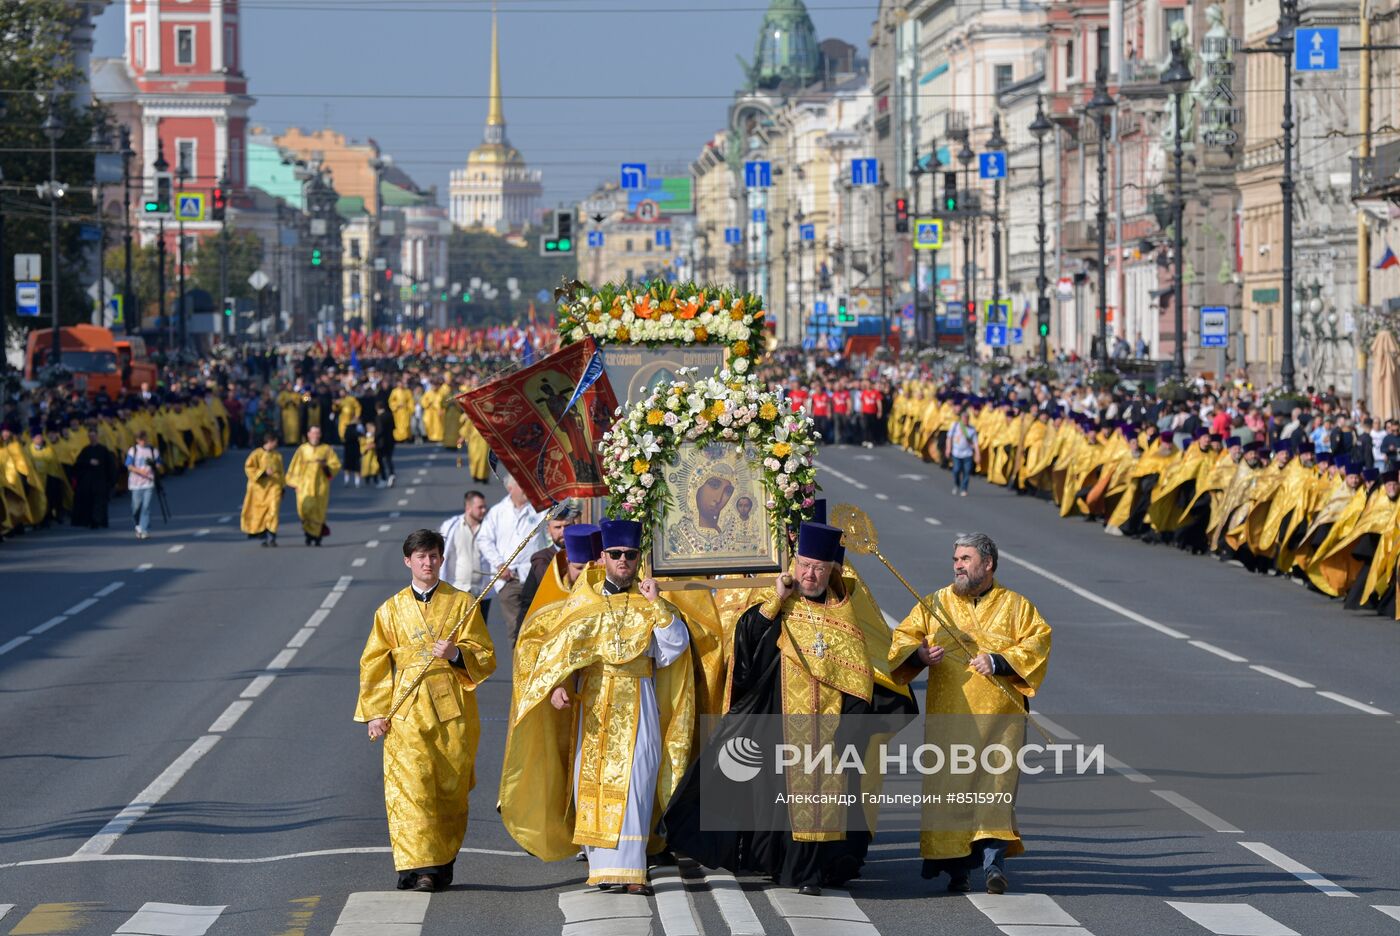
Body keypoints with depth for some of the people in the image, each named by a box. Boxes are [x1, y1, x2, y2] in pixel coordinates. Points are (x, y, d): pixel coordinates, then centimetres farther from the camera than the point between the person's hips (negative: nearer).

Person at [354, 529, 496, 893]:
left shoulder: (462, 604, 7)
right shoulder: (391, 610, 10)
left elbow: (486, 657, 4)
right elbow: (374, 663, 11)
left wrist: (457, 654, -16)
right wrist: (376, 712, 3)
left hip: (452, 711, 0)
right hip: (406, 711, 0)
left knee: (451, 790, 3)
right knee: (411, 786, -13)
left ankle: (443, 862, 16)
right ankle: (417, 868, -18)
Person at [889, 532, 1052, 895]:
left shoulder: (1015, 606, 9)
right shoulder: (935, 604, 12)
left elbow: (1038, 640, -3)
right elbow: (903, 637, 7)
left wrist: (999, 661, -16)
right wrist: (919, 653, -15)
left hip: (999, 713, -1)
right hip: (948, 713, 1)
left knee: (995, 784, -11)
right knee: (949, 787, -3)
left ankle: (994, 861, -15)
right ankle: (956, 867, 3)